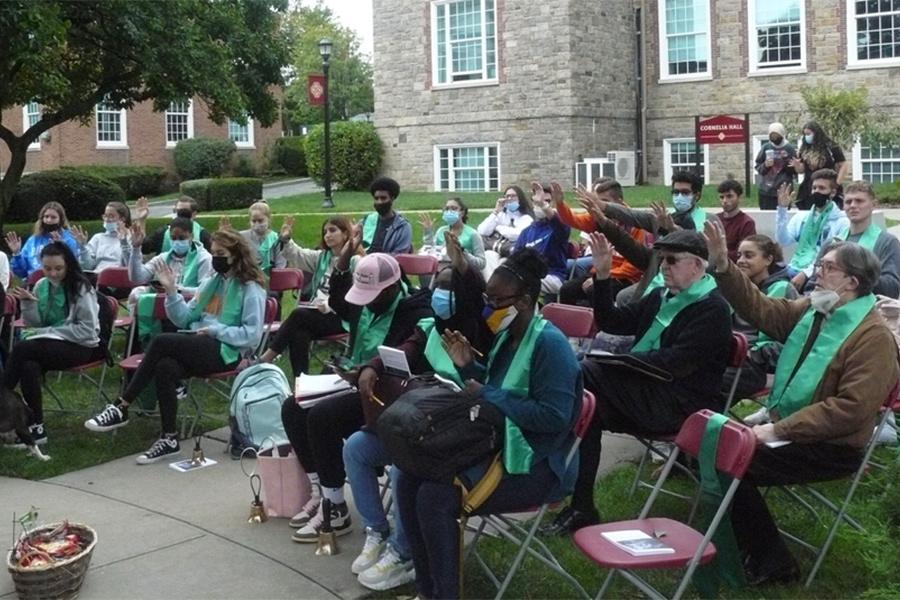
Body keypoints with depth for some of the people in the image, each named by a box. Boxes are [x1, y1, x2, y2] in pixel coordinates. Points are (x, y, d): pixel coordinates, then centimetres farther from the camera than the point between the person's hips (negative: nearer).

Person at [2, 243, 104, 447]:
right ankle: (35, 428, -26)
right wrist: (28, 303, -10)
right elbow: (34, 323, 9)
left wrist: (48, 332, -14)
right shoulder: (41, 286, 7)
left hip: (81, 347, -5)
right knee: (28, 366, -31)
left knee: (20, 349, -28)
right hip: (50, 345, 5)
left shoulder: (81, 288, -9)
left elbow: (87, 330, -11)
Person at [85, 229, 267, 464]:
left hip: (226, 351, -6)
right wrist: (172, 291, 3)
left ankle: (121, 408, -20)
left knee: (161, 341, -27)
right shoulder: (212, 282, 21)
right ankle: (169, 439, -24)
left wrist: (215, 330, -15)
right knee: (165, 368, -29)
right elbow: (185, 318, 17)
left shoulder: (251, 288, -1)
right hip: (199, 346, 6)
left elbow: (252, 334, -10)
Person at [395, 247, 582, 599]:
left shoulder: (549, 343, -19)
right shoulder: (507, 334, 8)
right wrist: (467, 366, 2)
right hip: (497, 447, 9)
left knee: (434, 498, -24)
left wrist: (487, 397, -22)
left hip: (536, 465, -9)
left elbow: (554, 416, -25)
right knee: (409, 480, -4)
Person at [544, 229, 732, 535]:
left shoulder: (712, 309, -8)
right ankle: (581, 506, -15)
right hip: (644, 393, 8)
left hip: (680, 405, -8)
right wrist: (603, 275, 6)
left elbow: (677, 363, -19)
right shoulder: (660, 297, 18)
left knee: (586, 372, -23)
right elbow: (611, 322, 17)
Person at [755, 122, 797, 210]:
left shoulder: (790, 148, 0)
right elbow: (758, 167, 7)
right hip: (766, 190, 2)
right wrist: (765, 165, -12)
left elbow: (796, 169, -4)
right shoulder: (765, 147, 6)